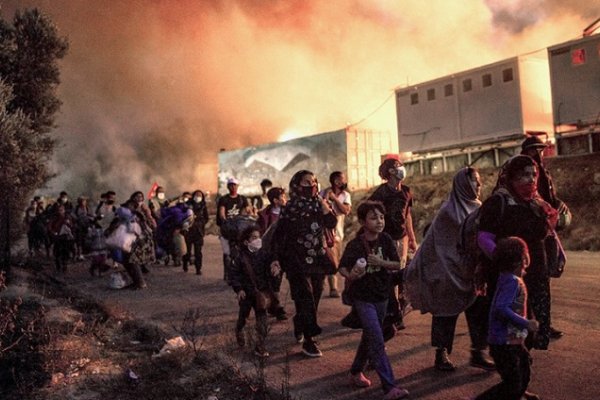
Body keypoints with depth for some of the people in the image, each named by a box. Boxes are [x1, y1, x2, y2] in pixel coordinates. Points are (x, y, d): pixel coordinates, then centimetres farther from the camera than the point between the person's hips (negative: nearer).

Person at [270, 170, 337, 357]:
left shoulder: (318, 204, 4)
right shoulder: (290, 208, -9)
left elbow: (331, 223, -10)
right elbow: (278, 235, -8)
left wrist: (322, 201, -14)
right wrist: (276, 258, -15)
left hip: (317, 259, 5)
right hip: (297, 260, -5)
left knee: (313, 299, 12)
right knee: (306, 299, -9)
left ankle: (299, 327, 36)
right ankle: (308, 341, -1)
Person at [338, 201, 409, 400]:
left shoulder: (386, 240, -5)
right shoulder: (355, 245, -16)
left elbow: (397, 265, -3)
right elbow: (342, 267, -11)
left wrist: (381, 262, -21)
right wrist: (350, 275, -32)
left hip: (381, 296, 5)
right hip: (362, 298, -5)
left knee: (369, 337, 19)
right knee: (377, 341, -11)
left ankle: (356, 372, 39)